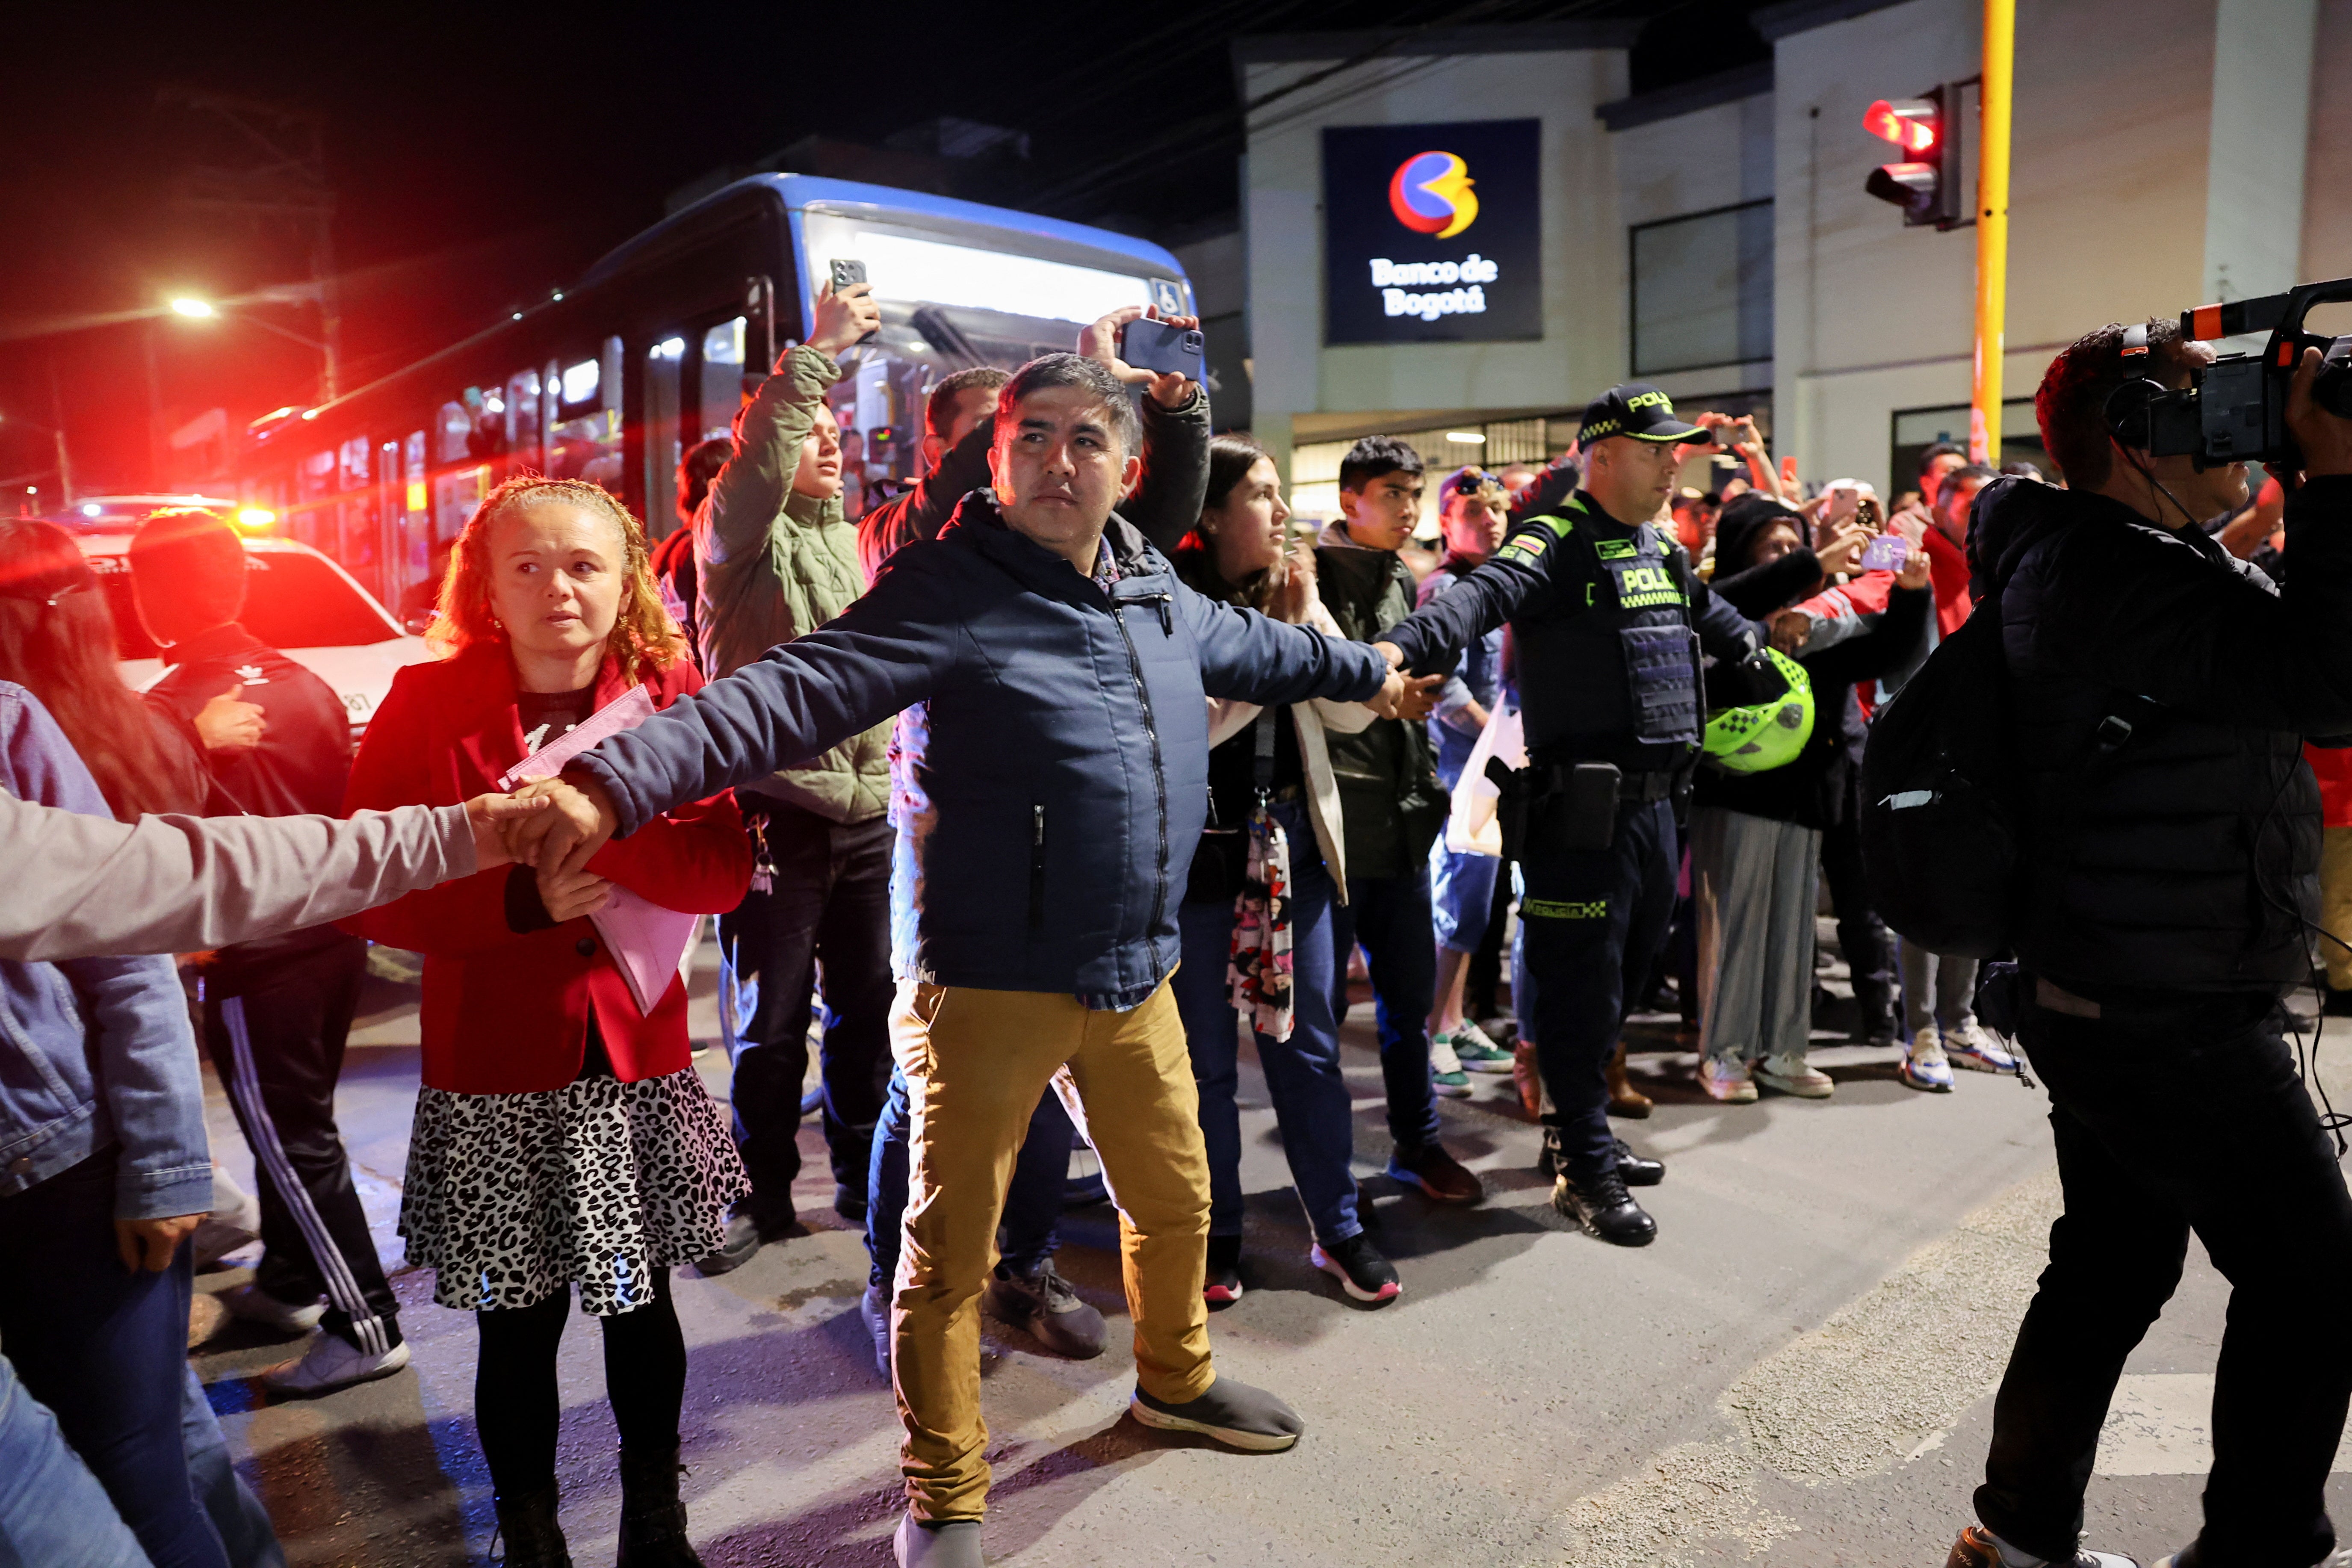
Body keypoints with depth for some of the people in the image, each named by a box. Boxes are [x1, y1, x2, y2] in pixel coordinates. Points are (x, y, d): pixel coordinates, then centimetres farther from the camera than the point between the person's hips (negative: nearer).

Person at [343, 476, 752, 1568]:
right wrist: (520, 901, -20)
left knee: (642, 1306, 16)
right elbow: (368, 887, -8)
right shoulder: (426, 703, -5)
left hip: (636, 1060, 1)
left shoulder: (669, 696, -1)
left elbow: (724, 867, -12)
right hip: (496, 1076, -1)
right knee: (518, 1324, 11)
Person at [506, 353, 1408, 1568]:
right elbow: (793, 692, -27)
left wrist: (1366, 674, 42)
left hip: (1136, 976, 7)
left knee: (1174, 1199, 23)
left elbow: (1253, 646, 27)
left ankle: (1177, 1380, 50)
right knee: (951, 1250, 6)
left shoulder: (1157, 591, 6)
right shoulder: (950, 589, -15)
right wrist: (617, 781, -41)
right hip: (992, 982, -6)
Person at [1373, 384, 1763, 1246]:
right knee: (1581, 992, 0)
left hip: (1655, 804, 9)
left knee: (1626, 978, 18)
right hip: (1582, 813, -9)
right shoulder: (1554, 545, -12)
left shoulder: (1664, 551, 15)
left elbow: (1715, 618, 36)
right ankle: (1586, 1170, 15)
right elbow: (1479, 597, -32)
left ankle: (1582, 1133, 35)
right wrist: (1402, 645, -49)